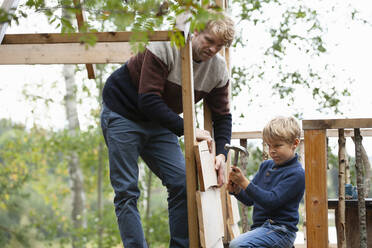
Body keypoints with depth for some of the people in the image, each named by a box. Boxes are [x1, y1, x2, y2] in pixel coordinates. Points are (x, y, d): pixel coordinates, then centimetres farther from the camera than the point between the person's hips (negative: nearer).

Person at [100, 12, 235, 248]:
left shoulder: (219, 69, -8)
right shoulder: (165, 47, -27)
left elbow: (222, 116, 0)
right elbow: (149, 101, -31)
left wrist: (221, 153, -15)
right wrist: (186, 129, -34)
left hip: (160, 123, 6)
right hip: (123, 111, -6)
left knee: (183, 182, -6)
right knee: (127, 191, -9)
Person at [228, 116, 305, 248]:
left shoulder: (297, 173, -12)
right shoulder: (266, 166, 13)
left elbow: (271, 201, -21)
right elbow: (250, 200, 15)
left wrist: (244, 182, -24)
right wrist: (237, 191, -6)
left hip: (280, 231, -8)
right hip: (259, 227, 8)